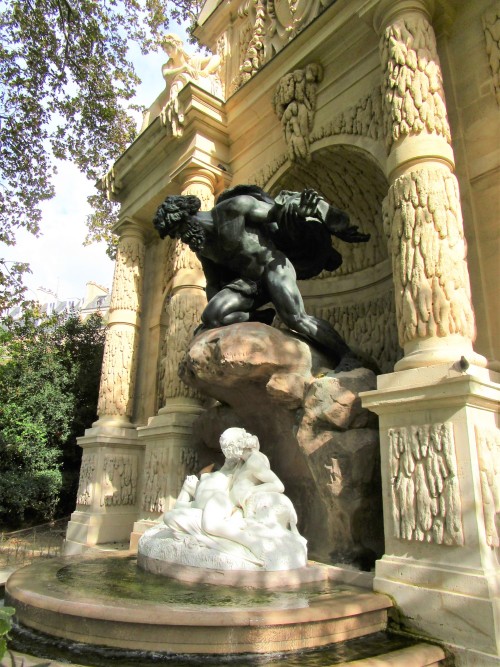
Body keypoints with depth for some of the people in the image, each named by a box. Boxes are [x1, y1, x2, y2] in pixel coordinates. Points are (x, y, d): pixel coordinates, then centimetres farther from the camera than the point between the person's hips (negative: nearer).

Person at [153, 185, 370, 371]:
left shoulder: (232, 208, -12)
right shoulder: (202, 247, 10)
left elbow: (277, 213, -9)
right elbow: (213, 284, 18)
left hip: (273, 266, -6)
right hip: (251, 282, 7)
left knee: (296, 319, -27)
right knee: (210, 317, -13)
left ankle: (348, 356, -13)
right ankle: (262, 319, 6)